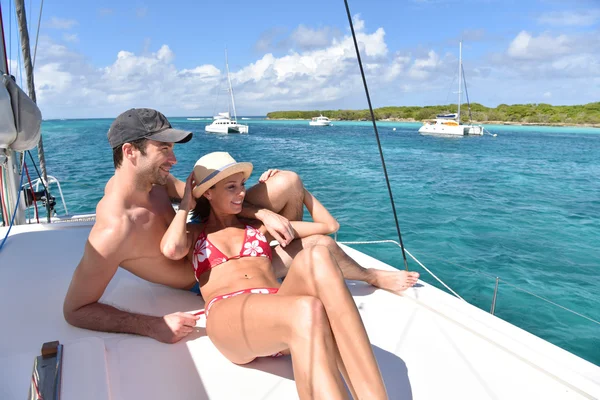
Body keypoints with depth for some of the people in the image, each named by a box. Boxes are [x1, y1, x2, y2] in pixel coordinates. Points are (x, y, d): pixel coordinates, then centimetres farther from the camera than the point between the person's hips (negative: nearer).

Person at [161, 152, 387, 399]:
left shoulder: (259, 226, 29)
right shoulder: (193, 233, 23)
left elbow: (329, 225, 30)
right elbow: (171, 249, -4)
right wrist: (185, 206, 14)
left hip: (278, 311, 3)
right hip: (228, 317, -3)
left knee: (316, 257, -34)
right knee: (307, 311, -39)